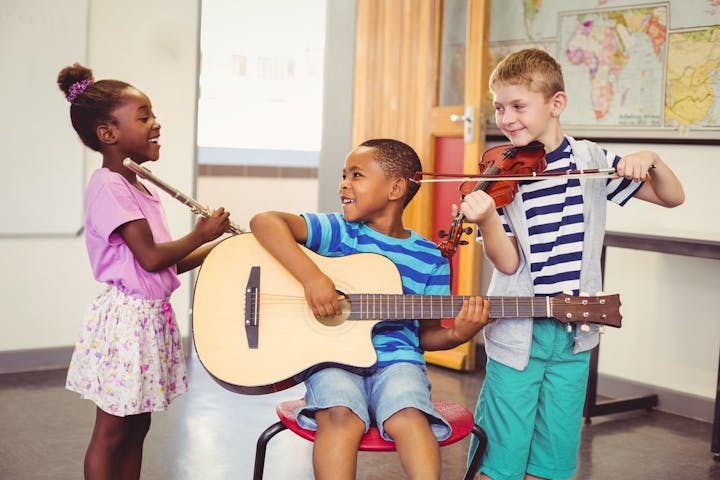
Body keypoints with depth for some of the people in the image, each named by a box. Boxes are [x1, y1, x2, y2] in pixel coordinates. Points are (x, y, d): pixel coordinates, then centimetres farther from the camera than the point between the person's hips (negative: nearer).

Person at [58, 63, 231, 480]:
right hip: (126, 316, -9)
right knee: (112, 431, 1)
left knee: (137, 426, 15)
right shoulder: (108, 187, -15)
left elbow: (170, 264, 15)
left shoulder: (144, 190, 13)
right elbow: (150, 258, -20)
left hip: (152, 316, 9)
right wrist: (201, 235, -7)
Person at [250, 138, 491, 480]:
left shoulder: (430, 259, 7)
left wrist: (458, 334, -10)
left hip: (396, 359, 1)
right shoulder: (340, 231, 4)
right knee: (342, 417, -32)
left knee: (409, 418, -32)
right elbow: (264, 221, -10)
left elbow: (426, 333, 13)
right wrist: (311, 275, -23)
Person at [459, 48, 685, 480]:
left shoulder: (591, 160, 1)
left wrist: (651, 161, -13)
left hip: (574, 336, 2)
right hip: (518, 335, -2)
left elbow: (673, 198, 7)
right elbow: (508, 262, -11)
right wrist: (487, 220, -31)